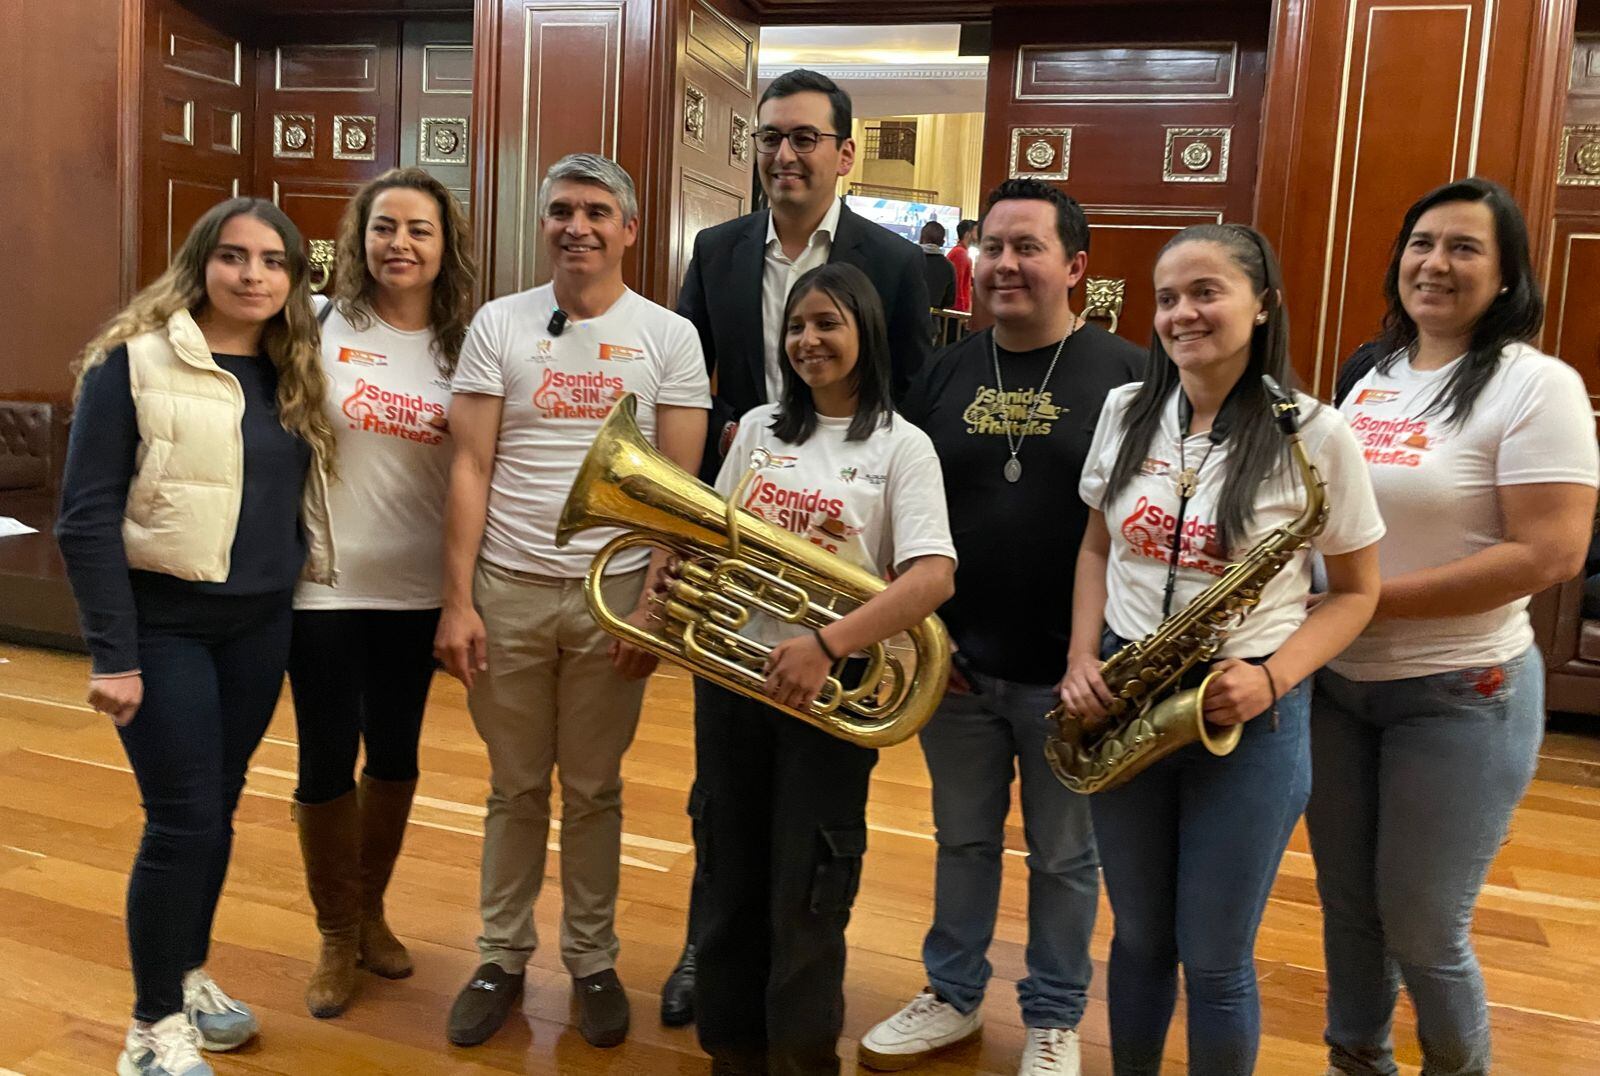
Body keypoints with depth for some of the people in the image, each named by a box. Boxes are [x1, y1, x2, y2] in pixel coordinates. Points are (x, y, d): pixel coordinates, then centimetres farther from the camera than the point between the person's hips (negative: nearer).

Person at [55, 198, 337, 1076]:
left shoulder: (293, 376, 7)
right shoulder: (134, 360, -10)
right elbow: (86, 514, -12)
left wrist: (296, 595, 3)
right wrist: (111, 652, -15)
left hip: (259, 626, 5)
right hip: (164, 622, -5)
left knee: (218, 810, 15)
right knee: (183, 819, -3)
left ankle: (189, 974, 35)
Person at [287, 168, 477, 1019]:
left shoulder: (463, 344, 2)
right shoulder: (322, 325, -4)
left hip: (417, 590, 2)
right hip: (323, 583, -2)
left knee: (396, 756, 14)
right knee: (327, 763, 5)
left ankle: (371, 911, 36)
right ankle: (335, 937, 27)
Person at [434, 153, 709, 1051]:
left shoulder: (669, 336, 1)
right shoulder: (498, 325, 3)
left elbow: (679, 483, -2)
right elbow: (470, 469, 0)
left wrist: (656, 601, -10)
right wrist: (457, 600, -5)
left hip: (613, 592, -1)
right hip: (508, 587, 1)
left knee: (594, 790, 11)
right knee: (516, 788, 12)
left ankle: (594, 961, 27)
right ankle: (503, 958, 28)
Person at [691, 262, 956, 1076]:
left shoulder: (900, 446, -6)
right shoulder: (759, 428, 8)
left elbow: (933, 577, -18)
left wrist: (829, 646, -29)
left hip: (829, 687, -4)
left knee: (804, 896, 5)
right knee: (729, 875, 14)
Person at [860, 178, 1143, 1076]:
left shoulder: (1125, 375, -7)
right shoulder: (947, 372, 5)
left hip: (1068, 670, -3)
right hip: (955, 662, 4)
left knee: (1064, 856, 13)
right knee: (964, 839, 18)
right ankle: (953, 996, 37)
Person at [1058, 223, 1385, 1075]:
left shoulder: (1316, 435, -11)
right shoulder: (1125, 412, 1)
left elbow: (1356, 591, -3)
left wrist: (1273, 678, -18)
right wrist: (1082, 659, -2)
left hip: (1246, 718, -3)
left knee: (1214, 961, 9)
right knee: (1139, 937, 18)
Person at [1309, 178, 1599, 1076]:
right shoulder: (1372, 377, 8)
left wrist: (1369, 597, -20)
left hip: (1461, 695, -6)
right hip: (1335, 682, 6)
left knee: (1422, 927, 4)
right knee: (1346, 904, 16)